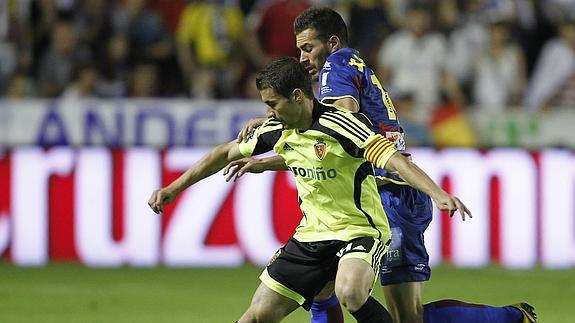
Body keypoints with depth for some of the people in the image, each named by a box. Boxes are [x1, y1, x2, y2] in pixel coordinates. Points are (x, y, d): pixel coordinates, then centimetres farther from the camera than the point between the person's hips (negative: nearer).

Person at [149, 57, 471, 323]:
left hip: (360, 231, -7)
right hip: (311, 236, 7)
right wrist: (174, 188, 19)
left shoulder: (339, 125, -20)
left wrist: (439, 194, -42)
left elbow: (394, 159, -27)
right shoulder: (277, 130, 2)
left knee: (350, 292, -36)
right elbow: (228, 153, 17)